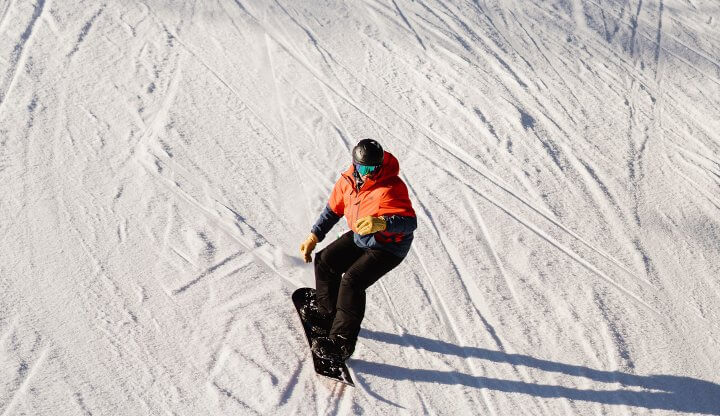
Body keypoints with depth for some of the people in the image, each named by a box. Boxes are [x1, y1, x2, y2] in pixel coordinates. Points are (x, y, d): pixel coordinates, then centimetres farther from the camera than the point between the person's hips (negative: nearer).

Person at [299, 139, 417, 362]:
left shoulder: (391, 189, -31)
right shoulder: (348, 180, -9)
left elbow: (410, 222, -40)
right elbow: (333, 210, 6)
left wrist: (382, 223, -58)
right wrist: (314, 237, 5)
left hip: (388, 247, -8)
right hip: (360, 237, 8)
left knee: (352, 281, -22)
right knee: (325, 261, 7)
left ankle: (342, 341, -11)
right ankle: (327, 311, 30)